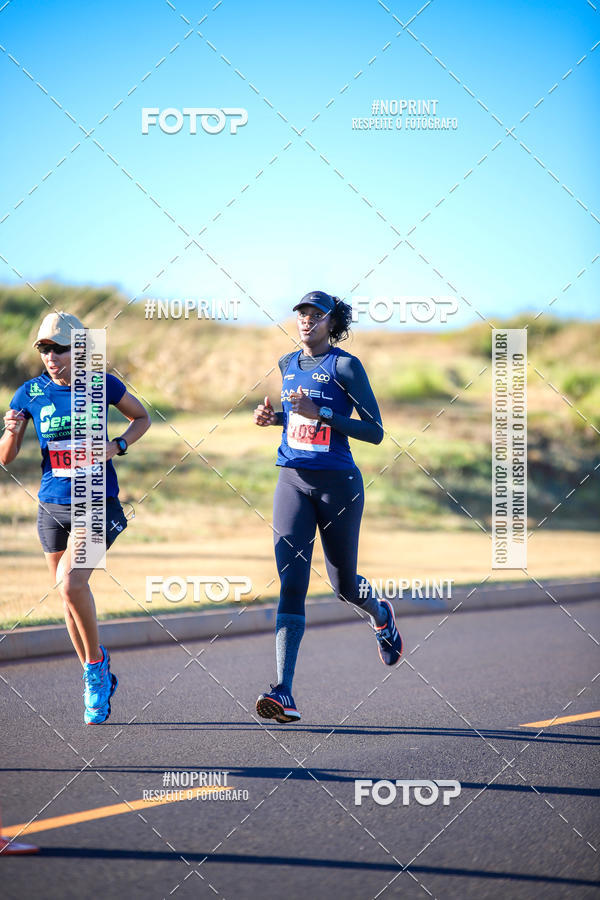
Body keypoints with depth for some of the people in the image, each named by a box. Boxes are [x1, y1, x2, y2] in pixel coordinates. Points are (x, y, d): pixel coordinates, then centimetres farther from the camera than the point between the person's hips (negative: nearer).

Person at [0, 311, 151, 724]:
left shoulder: (102, 384, -6)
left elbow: (143, 418, 11)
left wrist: (116, 446, -7)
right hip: (53, 506, 4)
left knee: (71, 584, -22)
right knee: (71, 597, 12)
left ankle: (96, 662, -1)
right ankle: (98, 679, 30)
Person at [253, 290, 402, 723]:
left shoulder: (345, 366, -7)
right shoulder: (287, 364, 11)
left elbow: (375, 431, -11)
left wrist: (320, 414, -20)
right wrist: (272, 417, 6)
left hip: (338, 483, -4)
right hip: (293, 480, 4)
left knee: (343, 583, 10)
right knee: (291, 584, -10)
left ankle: (381, 614, 48)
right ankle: (284, 692, -19)